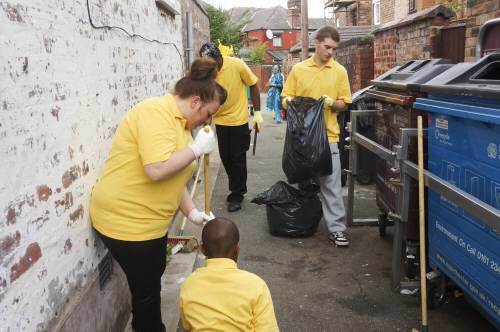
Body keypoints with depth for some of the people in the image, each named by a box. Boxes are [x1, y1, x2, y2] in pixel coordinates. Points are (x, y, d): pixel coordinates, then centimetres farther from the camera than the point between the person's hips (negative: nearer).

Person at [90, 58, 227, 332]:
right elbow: (158, 170, -33)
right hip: (127, 221, -10)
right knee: (146, 290, 5)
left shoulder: (178, 120, 10)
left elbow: (174, 176, 14)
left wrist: (192, 212, 6)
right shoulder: (156, 113, -21)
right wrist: (197, 149, -21)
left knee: (151, 281, 23)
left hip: (148, 220, 10)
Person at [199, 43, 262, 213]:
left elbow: (253, 85, -7)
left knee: (238, 159, 4)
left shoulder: (237, 65, -19)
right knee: (225, 158, 13)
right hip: (220, 120, 3)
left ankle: (236, 195, 18)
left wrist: (257, 112, -7)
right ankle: (237, 188, 34)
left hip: (238, 119, -3)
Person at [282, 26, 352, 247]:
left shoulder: (339, 71, 3)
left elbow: (344, 104, 5)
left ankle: (336, 229, 2)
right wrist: (288, 101, -16)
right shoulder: (299, 69, 4)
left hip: (328, 135, -1)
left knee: (331, 184, -2)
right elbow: (286, 97, 7)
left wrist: (332, 103, -15)